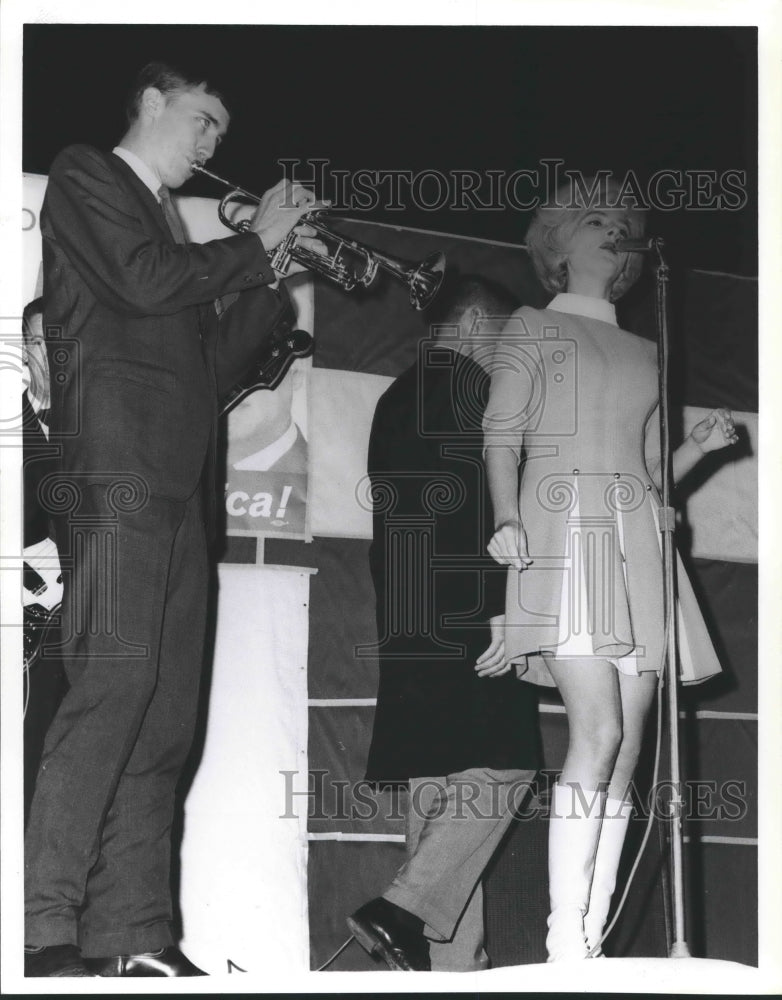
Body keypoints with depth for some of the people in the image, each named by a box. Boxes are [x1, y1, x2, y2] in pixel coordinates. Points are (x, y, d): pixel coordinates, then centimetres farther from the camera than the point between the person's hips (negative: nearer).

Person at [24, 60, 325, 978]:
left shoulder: (170, 225, 30)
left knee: (163, 718, 0)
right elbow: (146, 282, -10)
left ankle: (131, 938, -1)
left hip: (177, 492, 8)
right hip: (116, 480, -8)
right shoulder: (84, 177, 9)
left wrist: (280, 275, 17)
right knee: (111, 690, -19)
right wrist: (256, 241, 2)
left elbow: (213, 365, 25)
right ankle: (44, 930, -19)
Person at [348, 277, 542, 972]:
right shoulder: (467, 382, -3)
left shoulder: (394, 398, 24)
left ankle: (452, 958, 4)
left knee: (438, 785, 6)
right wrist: (501, 608, -16)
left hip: (408, 626, 9)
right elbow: (481, 501, -13)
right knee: (502, 765, -8)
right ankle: (408, 909, -17)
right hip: (462, 617, -9)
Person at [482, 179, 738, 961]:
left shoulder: (643, 354, 26)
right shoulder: (532, 329, 12)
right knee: (598, 732, -20)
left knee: (626, 750, -3)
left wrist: (700, 444, 5)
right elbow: (501, 436, 1)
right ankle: (564, 944, -18)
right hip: (565, 536, -6)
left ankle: (593, 939, -1)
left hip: (637, 546, 6)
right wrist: (508, 519, -16)